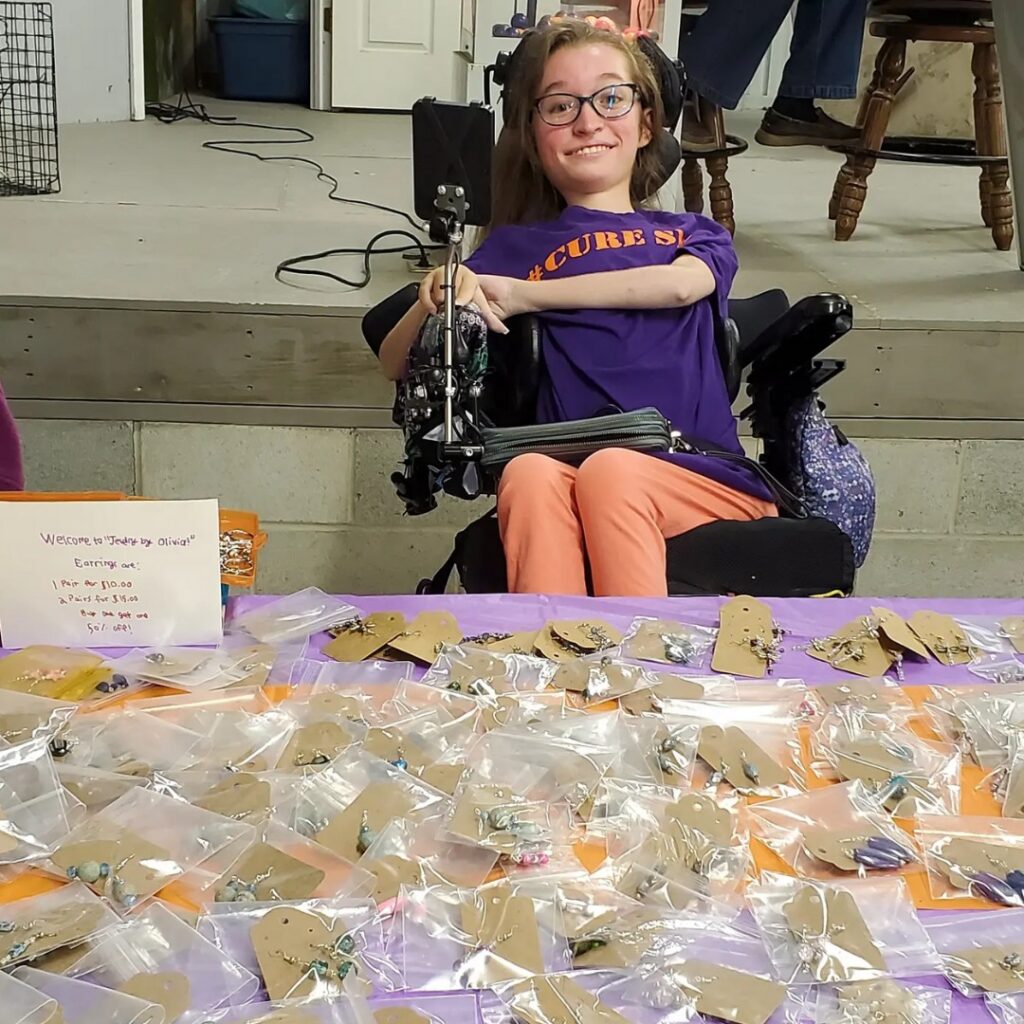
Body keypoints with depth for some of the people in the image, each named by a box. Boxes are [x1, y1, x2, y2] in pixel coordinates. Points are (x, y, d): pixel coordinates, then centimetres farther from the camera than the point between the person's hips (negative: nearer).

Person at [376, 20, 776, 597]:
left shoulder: (694, 234, 23)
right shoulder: (517, 247, 21)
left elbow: (681, 284, -4)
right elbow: (396, 366, 17)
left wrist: (521, 297, -4)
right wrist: (433, 301, -7)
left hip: (704, 477, 0)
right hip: (575, 472, 0)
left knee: (612, 470, -33)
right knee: (530, 473, -34)